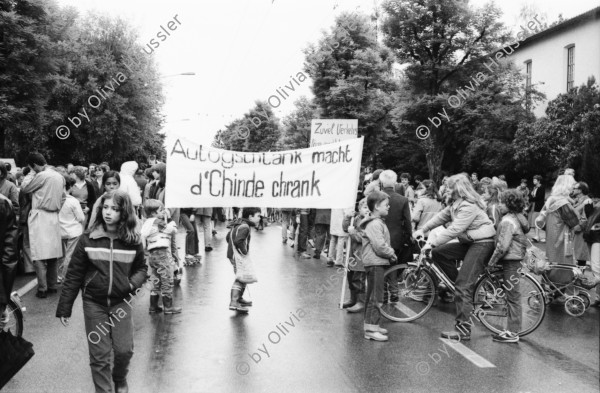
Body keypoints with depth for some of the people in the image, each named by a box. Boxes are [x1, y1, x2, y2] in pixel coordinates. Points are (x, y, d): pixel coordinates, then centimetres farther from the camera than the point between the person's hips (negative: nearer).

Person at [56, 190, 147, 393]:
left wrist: (134, 283, -14)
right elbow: (74, 275, -3)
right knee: (99, 355, 3)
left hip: (121, 302, 1)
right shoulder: (88, 239, -7)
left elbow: (142, 268, 8)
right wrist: (64, 308, -3)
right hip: (94, 303, 0)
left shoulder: (133, 240, -5)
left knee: (124, 349, 5)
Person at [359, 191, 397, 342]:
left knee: (372, 295, 16)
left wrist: (390, 253, 9)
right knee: (376, 296, -8)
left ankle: (370, 325, 24)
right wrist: (391, 254, -8)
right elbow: (380, 246, -24)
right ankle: (371, 329, -5)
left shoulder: (378, 222, 16)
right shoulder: (375, 224, -18)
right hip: (375, 263, -11)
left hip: (376, 263, 11)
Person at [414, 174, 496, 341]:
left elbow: (454, 230, -27)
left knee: (464, 286, -14)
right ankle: (461, 283, 11)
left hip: (482, 244, -10)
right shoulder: (457, 204, 10)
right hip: (469, 242, 10)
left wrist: (432, 243, -26)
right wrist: (422, 230, 7)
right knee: (438, 253, 1)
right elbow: (441, 217, 14)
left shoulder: (469, 207, -21)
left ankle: (463, 329, -12)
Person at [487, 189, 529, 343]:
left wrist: (491, 262, -12)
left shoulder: (507, 221, -18)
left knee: (512, 297, -3)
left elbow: (502, 246, -23)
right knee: (512, 296, 14)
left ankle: (512, 333, 3)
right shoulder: (516, 218, 12)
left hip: (510, 262, -10)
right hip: (514, 260, 10)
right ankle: (511, 329, 21)